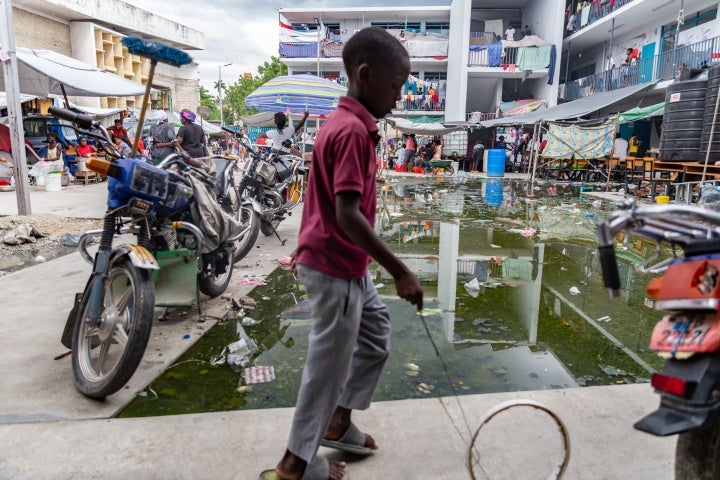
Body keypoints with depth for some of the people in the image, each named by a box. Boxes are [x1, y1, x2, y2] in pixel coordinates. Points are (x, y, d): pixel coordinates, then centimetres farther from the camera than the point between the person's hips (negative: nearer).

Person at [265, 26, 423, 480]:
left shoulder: (348, 123, 10)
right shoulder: (353, 130, -21)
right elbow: (347, 215, -27)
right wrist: (400, 270, -24)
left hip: (348, 264, 10)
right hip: (335, 267, -10)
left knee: (376, 336, 22)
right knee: (329, 363, 5)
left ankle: (339, 422, 37)